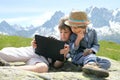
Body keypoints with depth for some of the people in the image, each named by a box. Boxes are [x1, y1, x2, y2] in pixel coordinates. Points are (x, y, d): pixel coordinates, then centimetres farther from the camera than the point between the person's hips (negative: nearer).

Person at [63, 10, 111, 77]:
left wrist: (91, 50, -19)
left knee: (107, 62, -19)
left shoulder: (92, 31, 4)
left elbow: (96, 45, 4)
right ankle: (91, 65, -73)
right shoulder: (72, 35, -5)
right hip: (77, 56, -4)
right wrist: (78, 39, -25)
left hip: (91, 55, 5)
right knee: (90, 56, -36)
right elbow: (72, 51, -12)